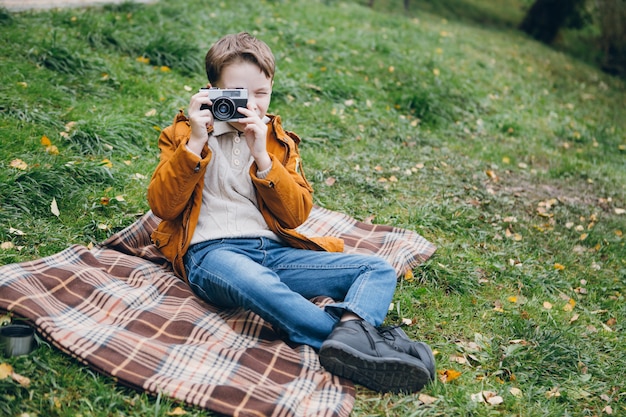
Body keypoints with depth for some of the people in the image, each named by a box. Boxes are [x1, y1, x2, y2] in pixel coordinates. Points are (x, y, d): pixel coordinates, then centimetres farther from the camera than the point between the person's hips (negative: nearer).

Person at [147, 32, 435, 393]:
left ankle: (350, 330, -47)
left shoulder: (278, 141, 19)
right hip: (211, 251, -4)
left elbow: (297, 215, 6)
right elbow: (162, 206, -2)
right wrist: (195, 145, -10)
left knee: (378, 269, -15)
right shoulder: (184, 135, 13)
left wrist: (263, 157, -5)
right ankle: (366, 341, -46)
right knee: (255, 282, -42)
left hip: (273, 250, 4)